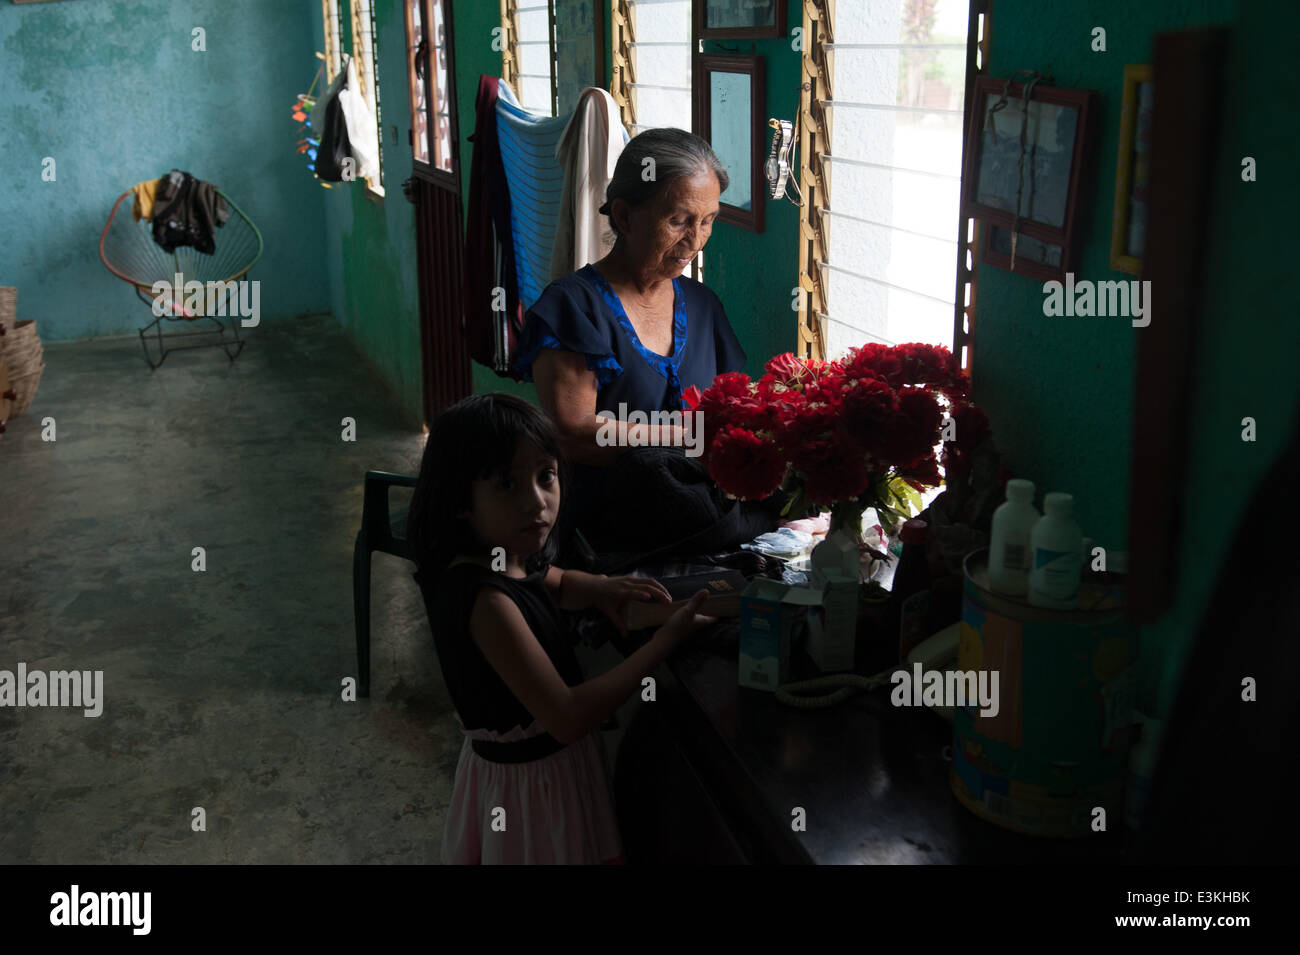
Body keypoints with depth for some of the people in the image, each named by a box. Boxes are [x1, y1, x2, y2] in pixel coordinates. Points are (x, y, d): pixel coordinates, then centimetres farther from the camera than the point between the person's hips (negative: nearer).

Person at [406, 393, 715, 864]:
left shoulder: (507, 559, -6)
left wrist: (602, 588, -5)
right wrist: (666, 640, -28)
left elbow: (558, 584, 19)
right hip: (535, 779, -8)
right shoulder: (487, 599, -33)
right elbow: (567, 718, -34)